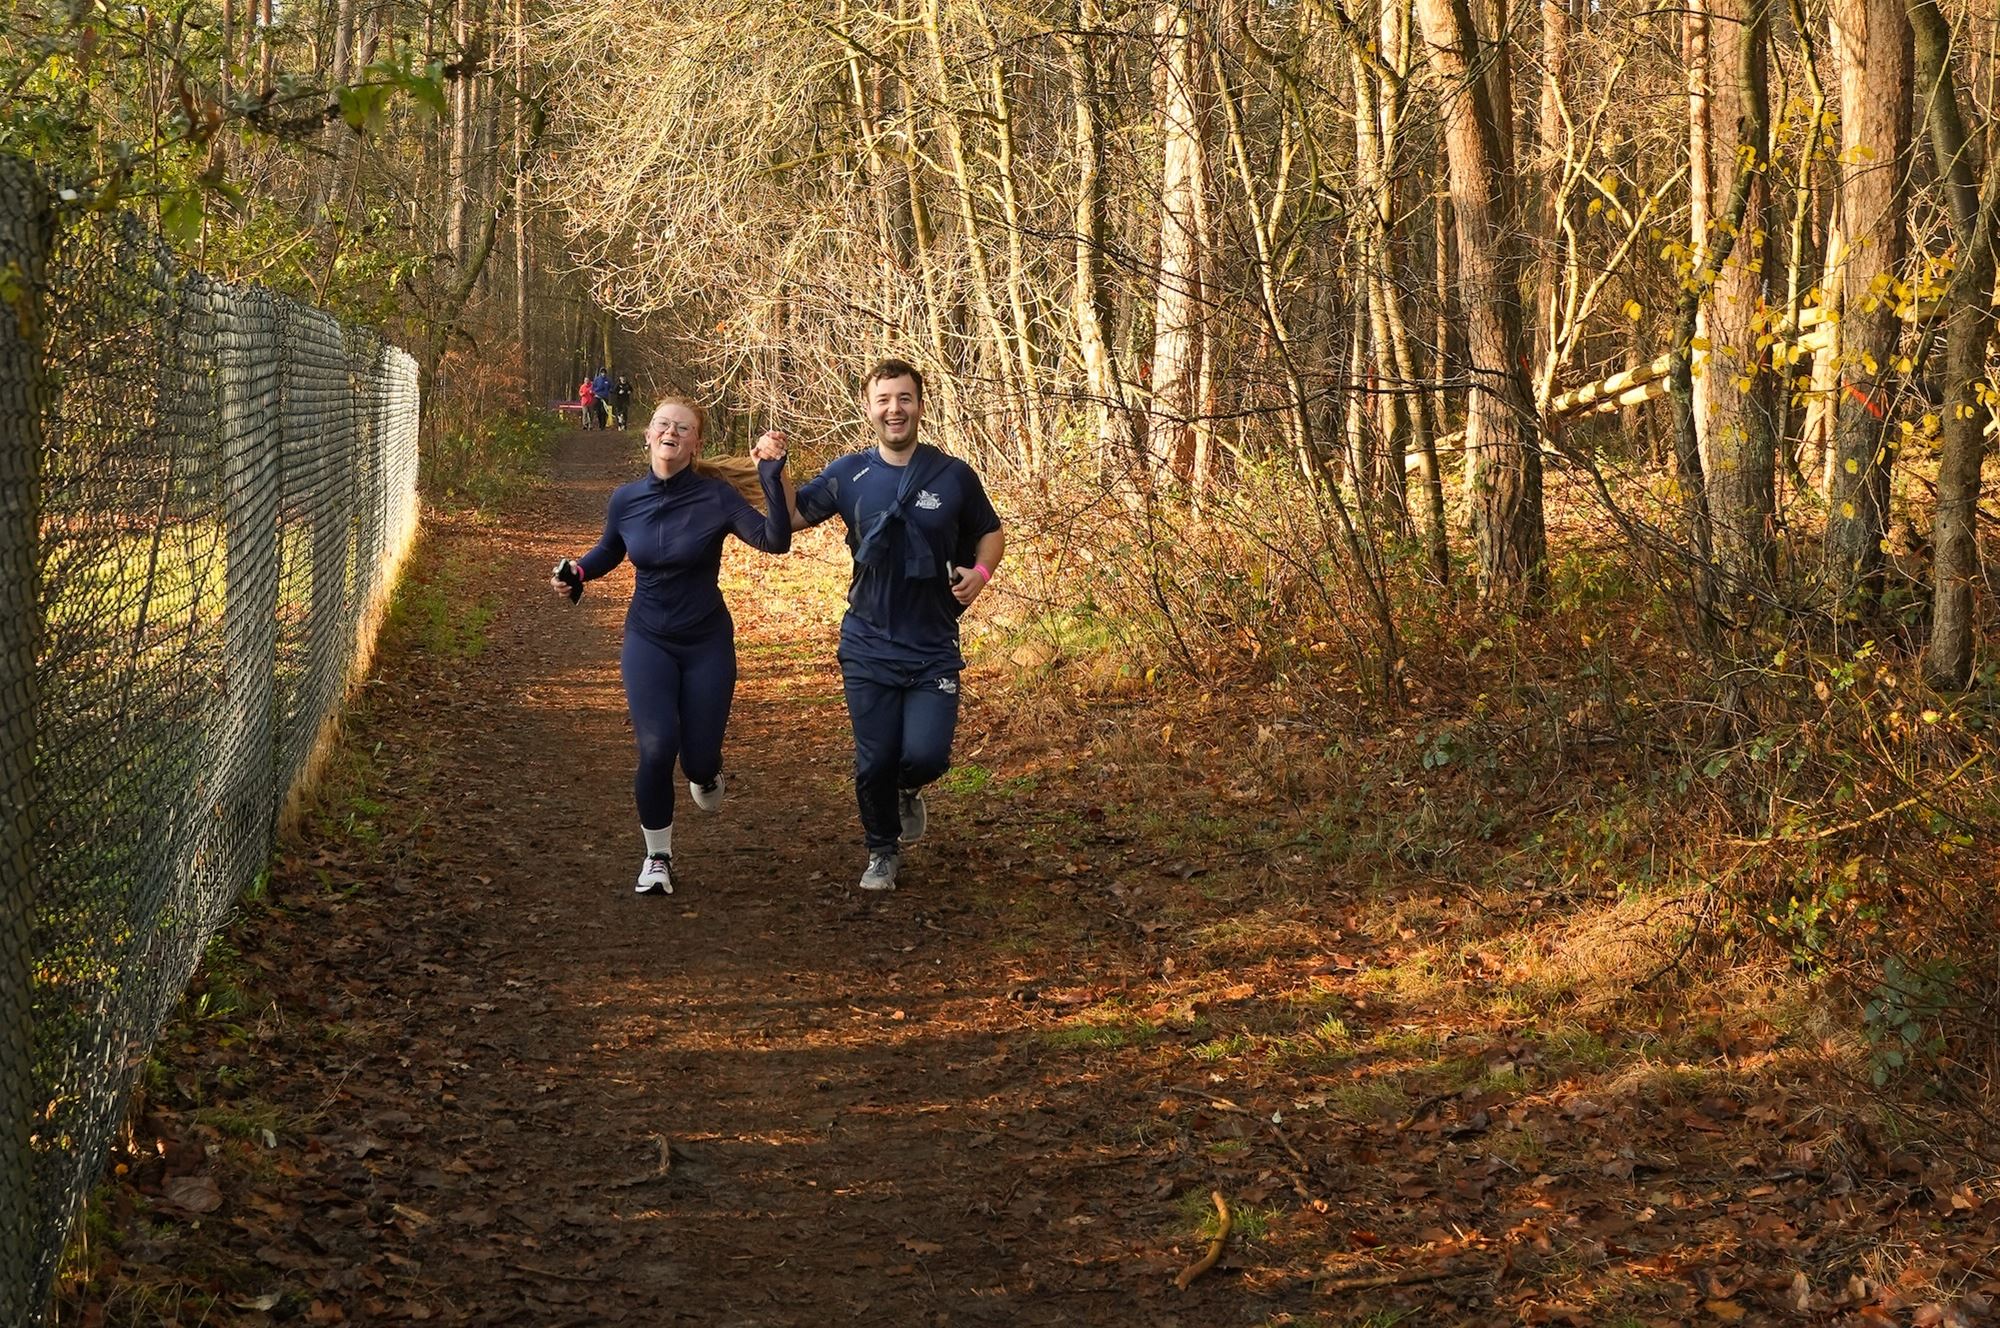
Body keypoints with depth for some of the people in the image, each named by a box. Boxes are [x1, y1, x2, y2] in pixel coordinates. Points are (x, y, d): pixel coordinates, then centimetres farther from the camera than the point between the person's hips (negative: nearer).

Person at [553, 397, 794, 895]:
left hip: (707, 643, -1)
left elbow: (775, 540, -26)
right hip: (648, 641, 1)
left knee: (699, 758, 0)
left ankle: (704, 773, 42)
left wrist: (772, 476, -34)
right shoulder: (627, 499, -4)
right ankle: (657, 858, 5)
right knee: (656, 749, -14)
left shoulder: (716, 497, -14)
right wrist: (577, 572, -4)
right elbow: (609, 552, 15)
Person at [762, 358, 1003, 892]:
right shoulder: (848, 475, 0)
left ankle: (907, 791, 25)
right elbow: (789, 518, 3)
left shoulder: (953, 476, -3)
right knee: (874, 761, 5)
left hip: (934, 647, -1)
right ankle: (882, 851, 31)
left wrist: (980, 571, -9)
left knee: (925, 754, -13)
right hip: (869, 646, 1)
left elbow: (991, 533, 11)